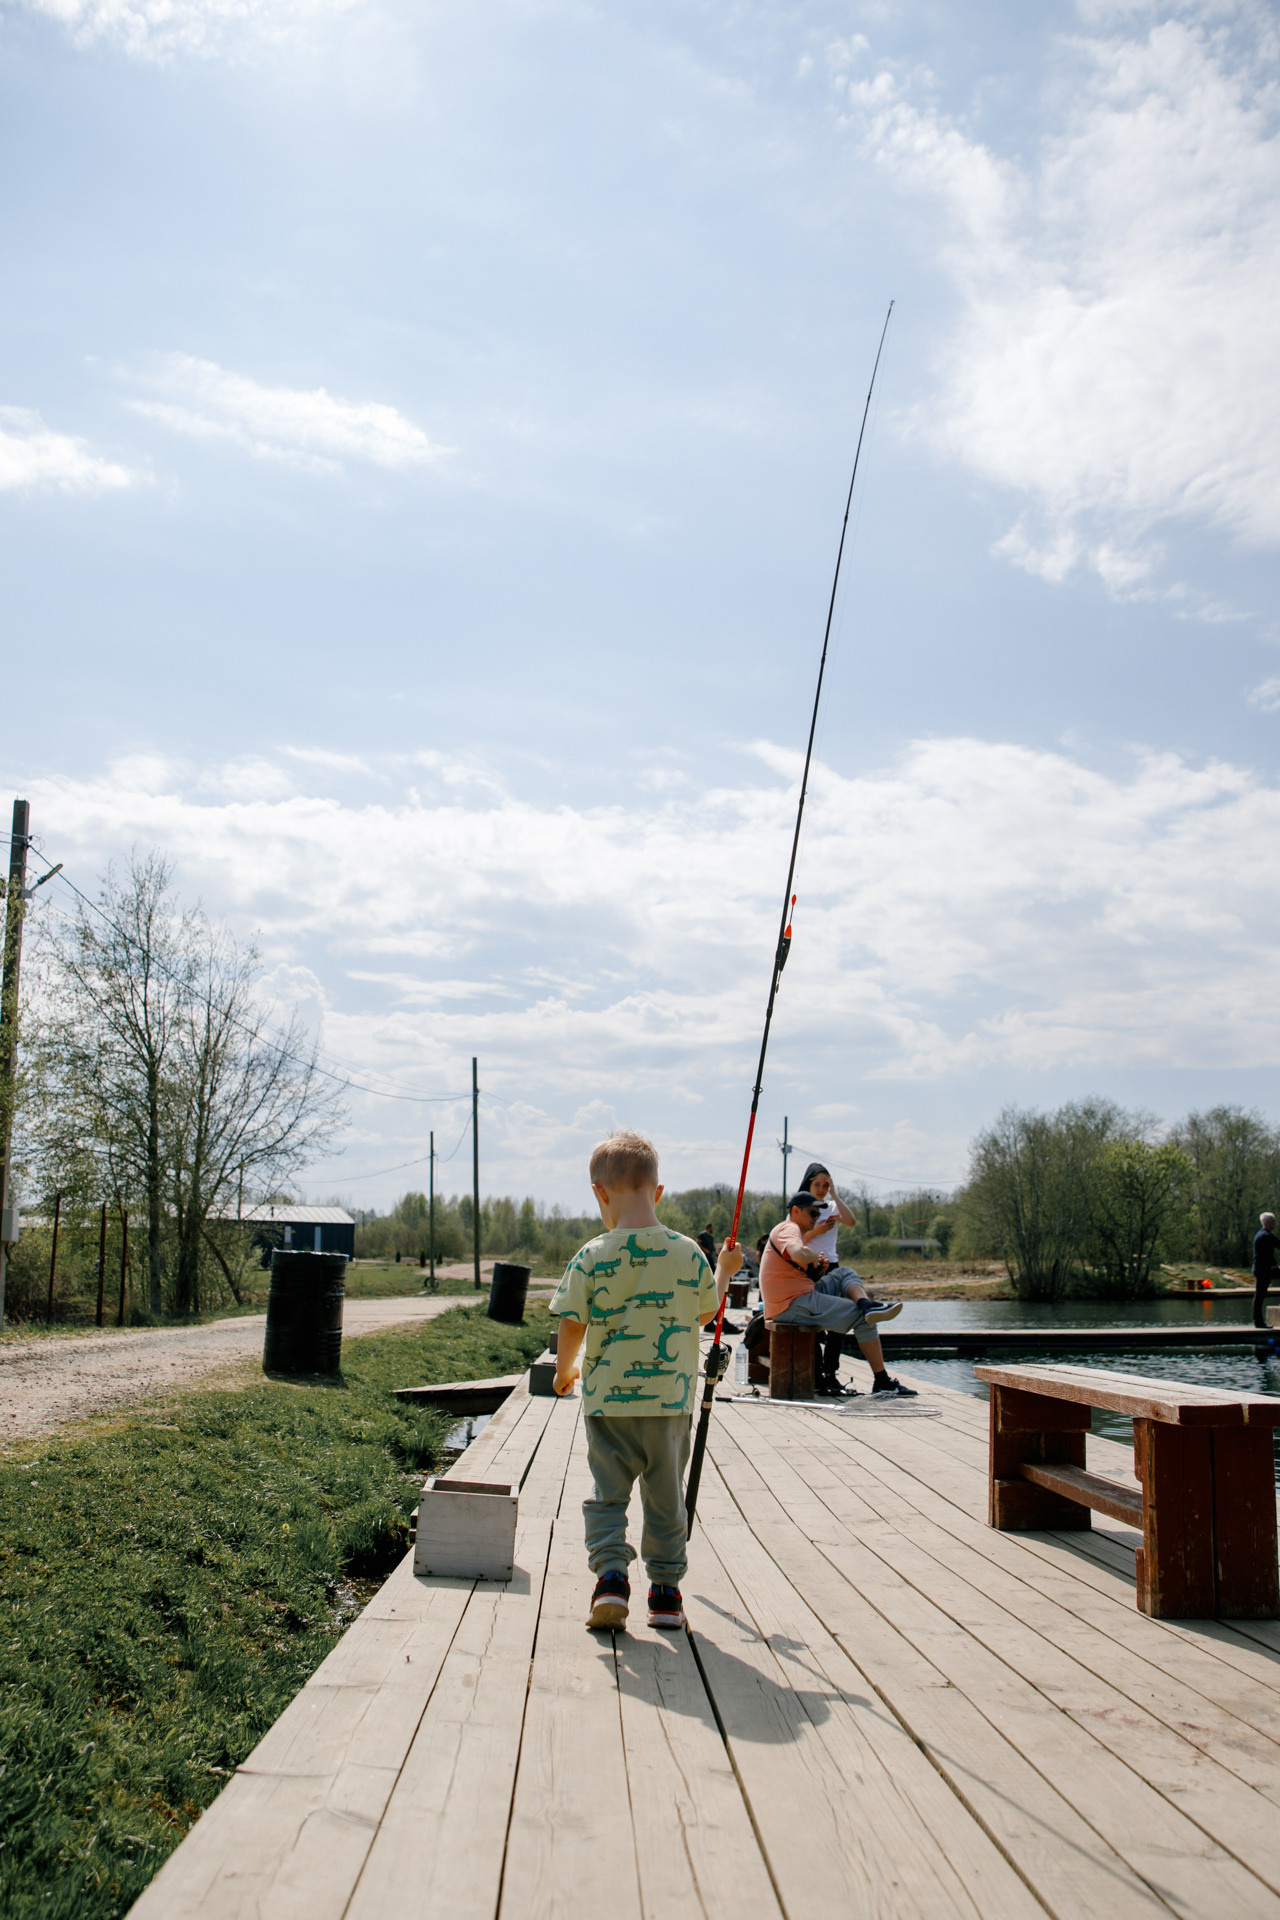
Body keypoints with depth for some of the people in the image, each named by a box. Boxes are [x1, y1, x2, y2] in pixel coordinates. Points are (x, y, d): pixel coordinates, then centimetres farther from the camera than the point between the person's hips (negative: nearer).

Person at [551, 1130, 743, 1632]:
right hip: (671, 1401, 2)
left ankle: (611, 1574, -5)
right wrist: (724, 1270, 29)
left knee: (606, 1494, 11)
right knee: (666, 1499, 15)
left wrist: (563, 1370, 15)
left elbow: (571, 1326, -5)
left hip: (607, 1399, -1)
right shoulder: (689, 1254, -6)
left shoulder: (592, 1257, -11)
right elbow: (706, 1311, 10)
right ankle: (666, 1589, 21)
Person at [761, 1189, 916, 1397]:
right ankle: (882, 1382, -6)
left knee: (845, 1273, 17)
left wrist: (817, 1269, 4)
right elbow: (800, 1254, -36)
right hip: (793, 1307, -11)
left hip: (800, 1299, 11)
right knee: (862, 1318, -6)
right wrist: (815, 1257, -14)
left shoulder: (791, 1230, 23)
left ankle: (866, 1303, -13)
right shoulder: (788, 1228, -11)